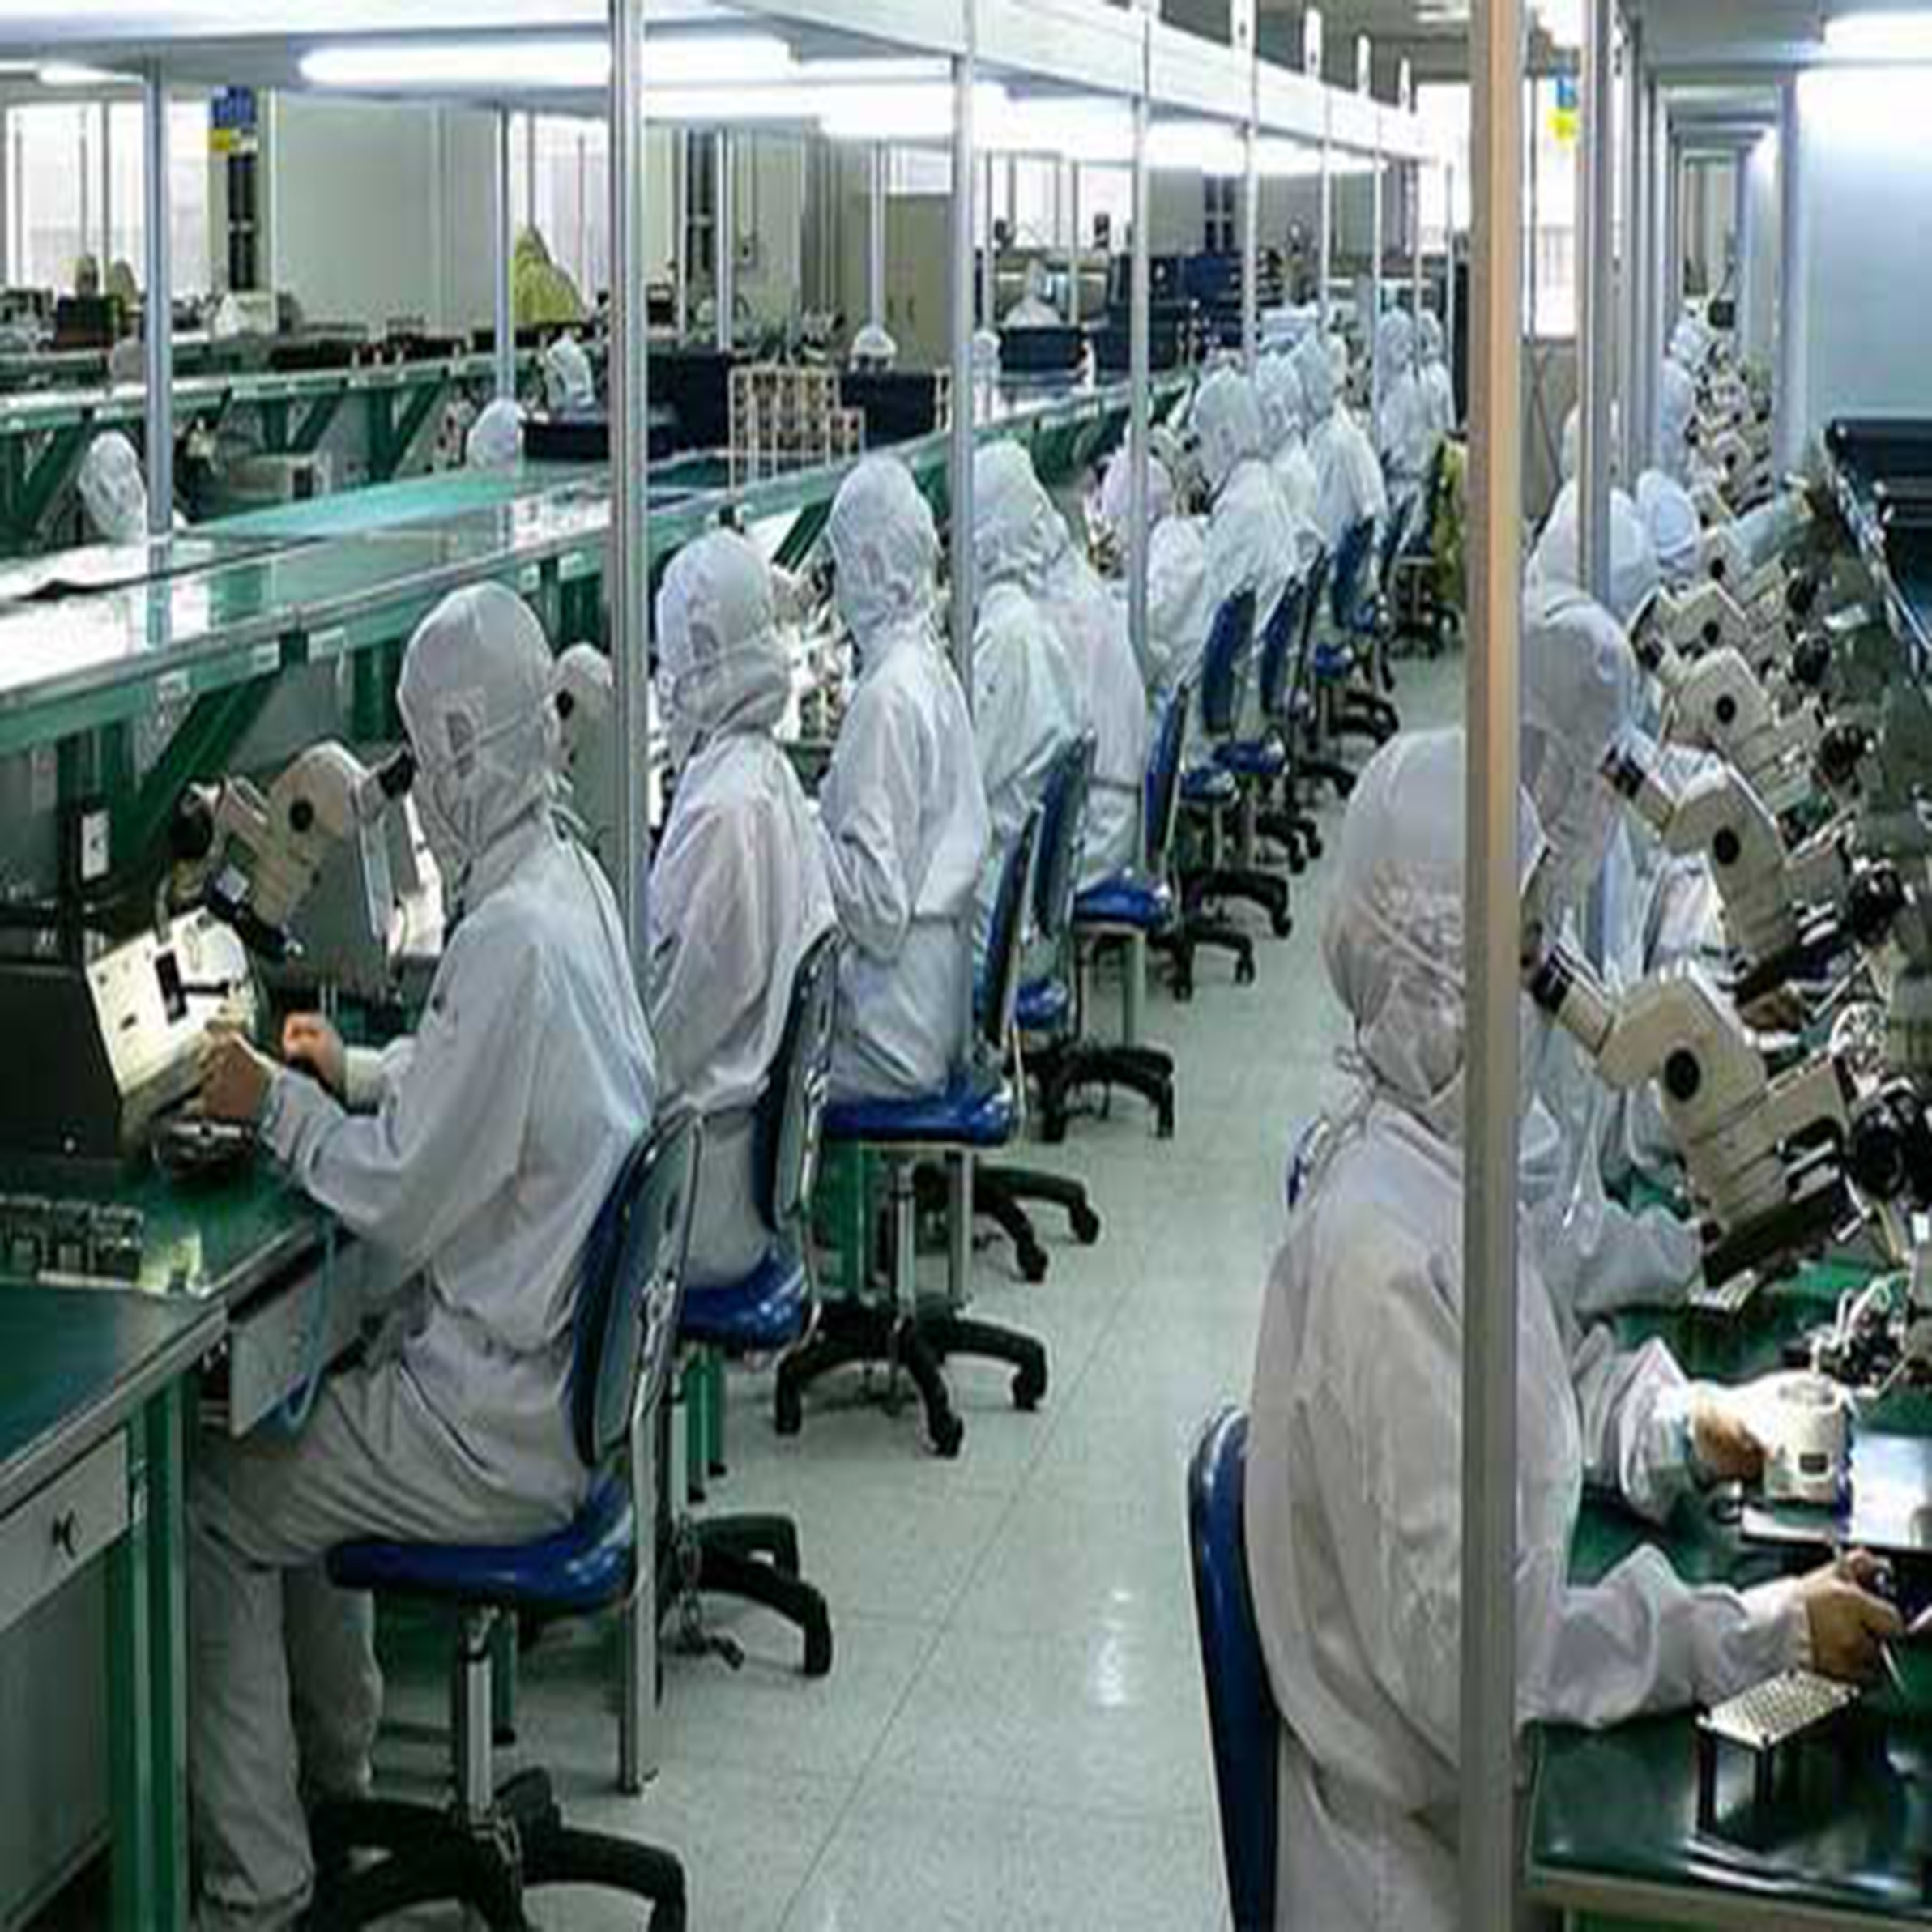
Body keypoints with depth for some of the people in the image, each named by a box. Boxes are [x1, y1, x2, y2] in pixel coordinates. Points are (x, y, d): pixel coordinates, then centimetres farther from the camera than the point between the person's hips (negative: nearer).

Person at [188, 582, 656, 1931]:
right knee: (286, 1420, 25)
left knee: (213, 1502, 0)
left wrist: (277, 1105, -8)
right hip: (568, 1355, 9)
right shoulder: (570, 875, 4)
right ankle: (335, 1746, 38)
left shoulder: (510, 936, -26)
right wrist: (356, 1073, 13)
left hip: (507, 1424, -9)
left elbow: (404, 1200, -21)